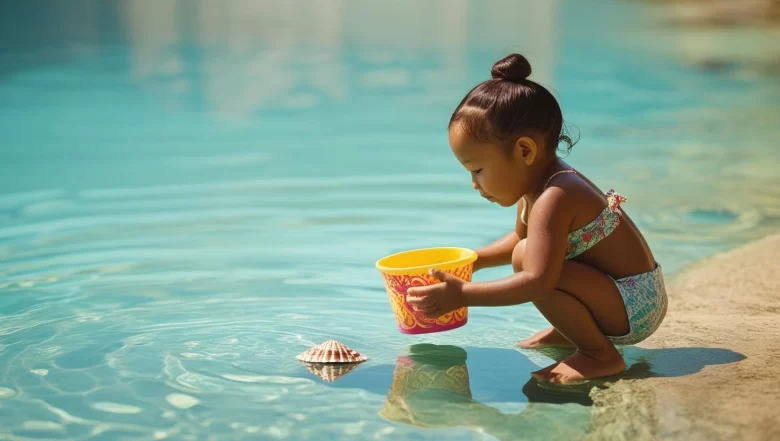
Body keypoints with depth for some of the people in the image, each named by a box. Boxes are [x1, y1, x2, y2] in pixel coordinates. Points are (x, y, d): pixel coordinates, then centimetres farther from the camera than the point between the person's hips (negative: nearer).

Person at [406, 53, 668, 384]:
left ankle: (600, 354, -18)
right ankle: (571, 330, 18)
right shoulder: (536, 183, 6)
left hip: (633, 307, -10)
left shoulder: (552, 199, -25)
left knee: (527, 259, -27)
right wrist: (473, 261, 14)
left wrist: (463, 294, -31)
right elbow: (520, 238, 26)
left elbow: (537, 281, -35)